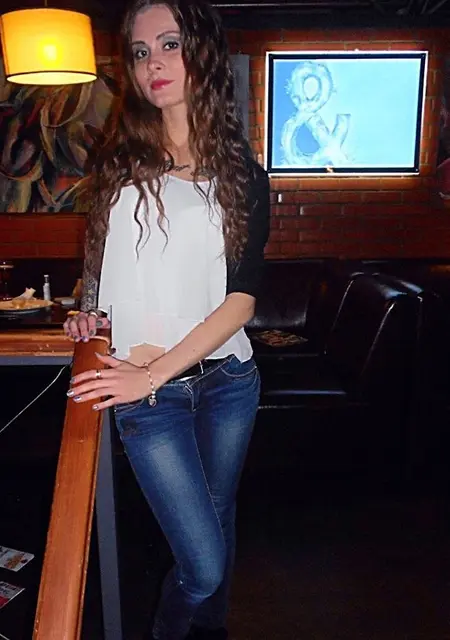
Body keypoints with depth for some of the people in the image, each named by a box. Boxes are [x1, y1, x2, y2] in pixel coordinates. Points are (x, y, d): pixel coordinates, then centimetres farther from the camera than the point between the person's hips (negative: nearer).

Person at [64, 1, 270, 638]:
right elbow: (99, 258, 16)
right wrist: (92, 311, -3)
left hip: (228, 380, 2)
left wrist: (155, 371, -17)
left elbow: (242, 298, -9)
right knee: (203, 562, -1)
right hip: (147, 393, -1)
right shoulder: (119, 161, 1)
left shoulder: (242, 173, 0)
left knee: (217, 523, 20)